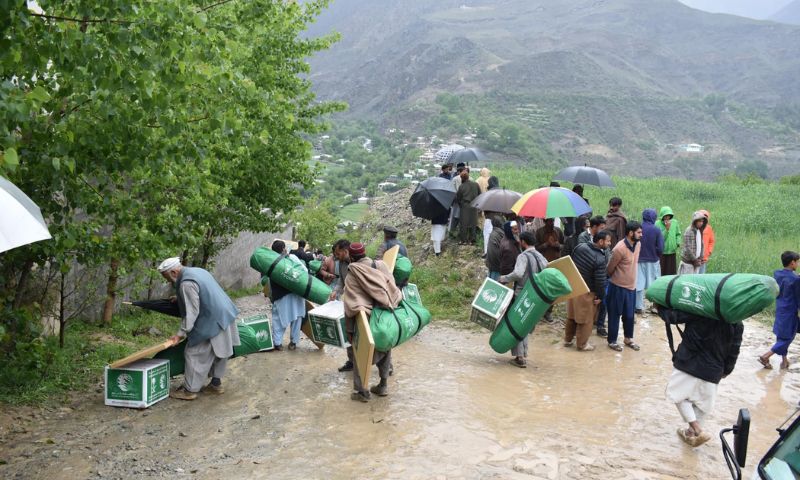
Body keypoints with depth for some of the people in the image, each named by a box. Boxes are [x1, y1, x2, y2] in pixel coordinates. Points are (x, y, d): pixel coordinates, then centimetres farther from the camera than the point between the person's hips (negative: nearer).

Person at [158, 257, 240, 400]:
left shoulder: (187, 283, -19)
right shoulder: (197, 271, 11)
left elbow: (191, 312, -20)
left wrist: (181, 333, -16)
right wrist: (179, 298, 31)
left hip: (212, 323, -10)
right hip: (226, 316, 10)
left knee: (194, 354, -1)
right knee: (218, 352, 19)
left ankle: (190, 390, 5)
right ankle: (216, 383, 30)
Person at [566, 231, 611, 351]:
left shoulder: (580, 246, -6)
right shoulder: (601, 259, -25)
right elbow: (600, 281, -20)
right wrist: (600, 296, -5)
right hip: (586, 292, -7)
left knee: (572, 315, 22)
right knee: (585, 319, 12)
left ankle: (568, 339, 36)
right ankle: (582, 344, 25)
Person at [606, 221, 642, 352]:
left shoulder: (638, 244, 0)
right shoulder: (620, 248, -23)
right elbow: (610, 269, -10)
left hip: (631, 286, 7)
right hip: (618, 287, -7)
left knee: (629, 315, 18)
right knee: (615, 315, 7)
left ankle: (628, 338, 36)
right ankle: (612, 341, 21)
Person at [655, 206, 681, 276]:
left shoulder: (675, 222, 2)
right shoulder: (657, 224, -10)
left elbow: (678, 234, 14)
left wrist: (678, 243, -3)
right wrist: (666, 229, -23)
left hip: (672, 252, 4)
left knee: (672, 272, 10)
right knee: (661, 272, 2)